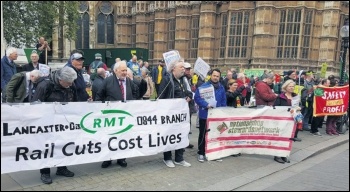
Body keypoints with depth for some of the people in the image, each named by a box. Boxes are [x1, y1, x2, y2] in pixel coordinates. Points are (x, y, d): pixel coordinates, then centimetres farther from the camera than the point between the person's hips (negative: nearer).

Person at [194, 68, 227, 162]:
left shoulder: (221, 88, 9)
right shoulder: (203, 86, -8)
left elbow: (223, 101, 13)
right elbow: (197, 97, -14)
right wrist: (206, 104, -23)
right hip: (205, 115, -5)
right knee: (203, 134, 4)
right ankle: (201, 153, 14)